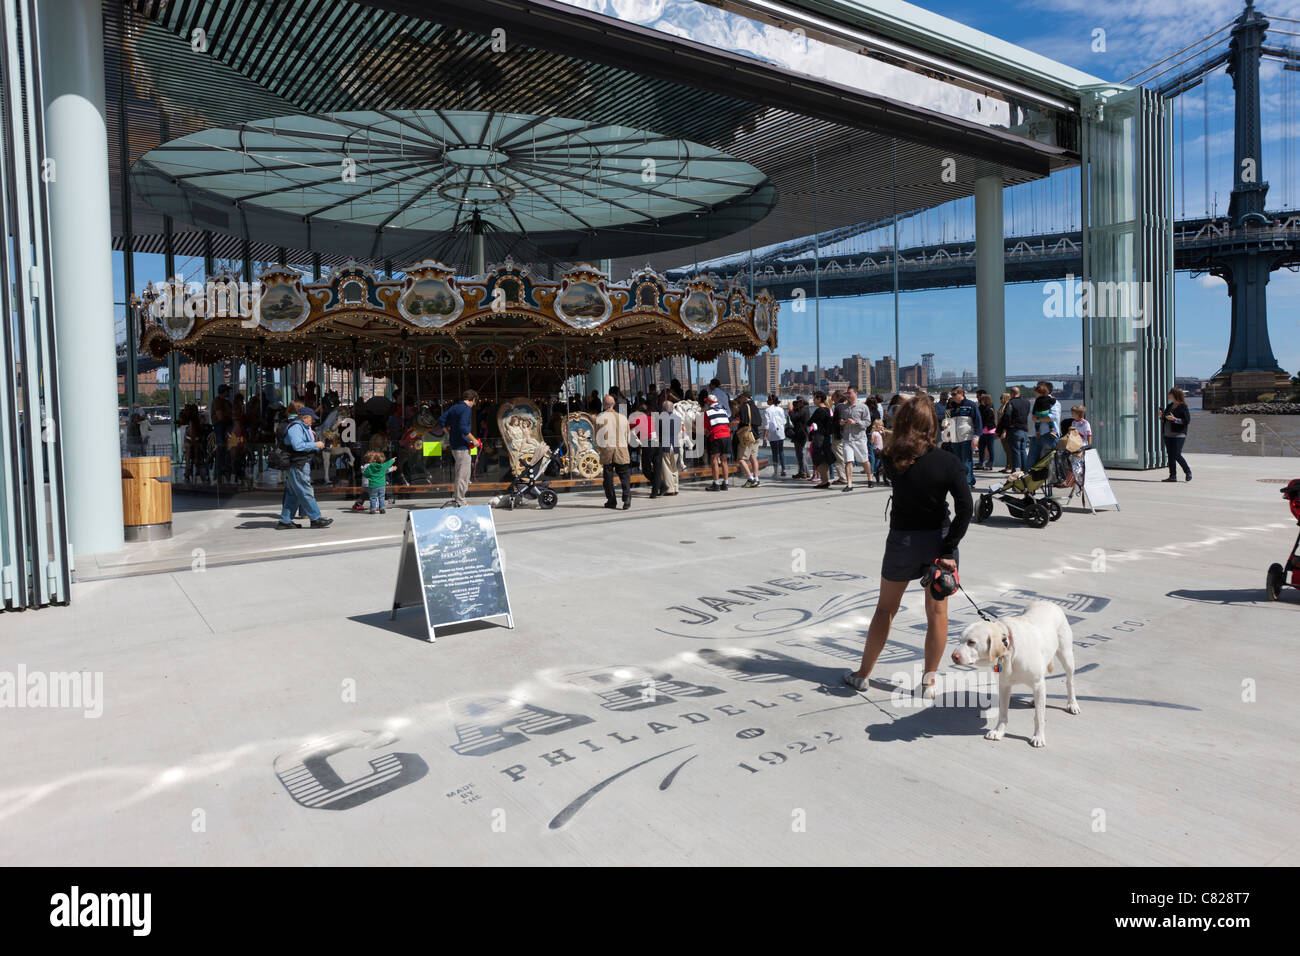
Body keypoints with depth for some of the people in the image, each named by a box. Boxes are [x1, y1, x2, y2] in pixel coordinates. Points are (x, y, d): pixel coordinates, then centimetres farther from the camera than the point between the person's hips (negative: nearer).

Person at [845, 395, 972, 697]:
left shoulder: (893, 460, -12)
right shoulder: (949, 463, -12)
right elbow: (964, 509, -17)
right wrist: (948, 551, -14)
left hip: (902, 540, 1)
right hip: (938, 538, -1)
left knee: (885, 607, 15)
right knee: (937, 611, 12)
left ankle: (863, 673, 26)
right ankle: (929, 681, 20)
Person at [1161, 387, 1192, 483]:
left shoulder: (1183, 407, -6)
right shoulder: (1169, 406, 15)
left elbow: (1188, 421, -12)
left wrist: (1174, 419, -20)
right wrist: (1162, 416, 1)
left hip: (1178, 435, -7)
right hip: (1167, 434, 7)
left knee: (1177, 455, -10)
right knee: (1170, 455, 5)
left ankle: (1188, 471, 12)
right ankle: (1173, 476, 9)